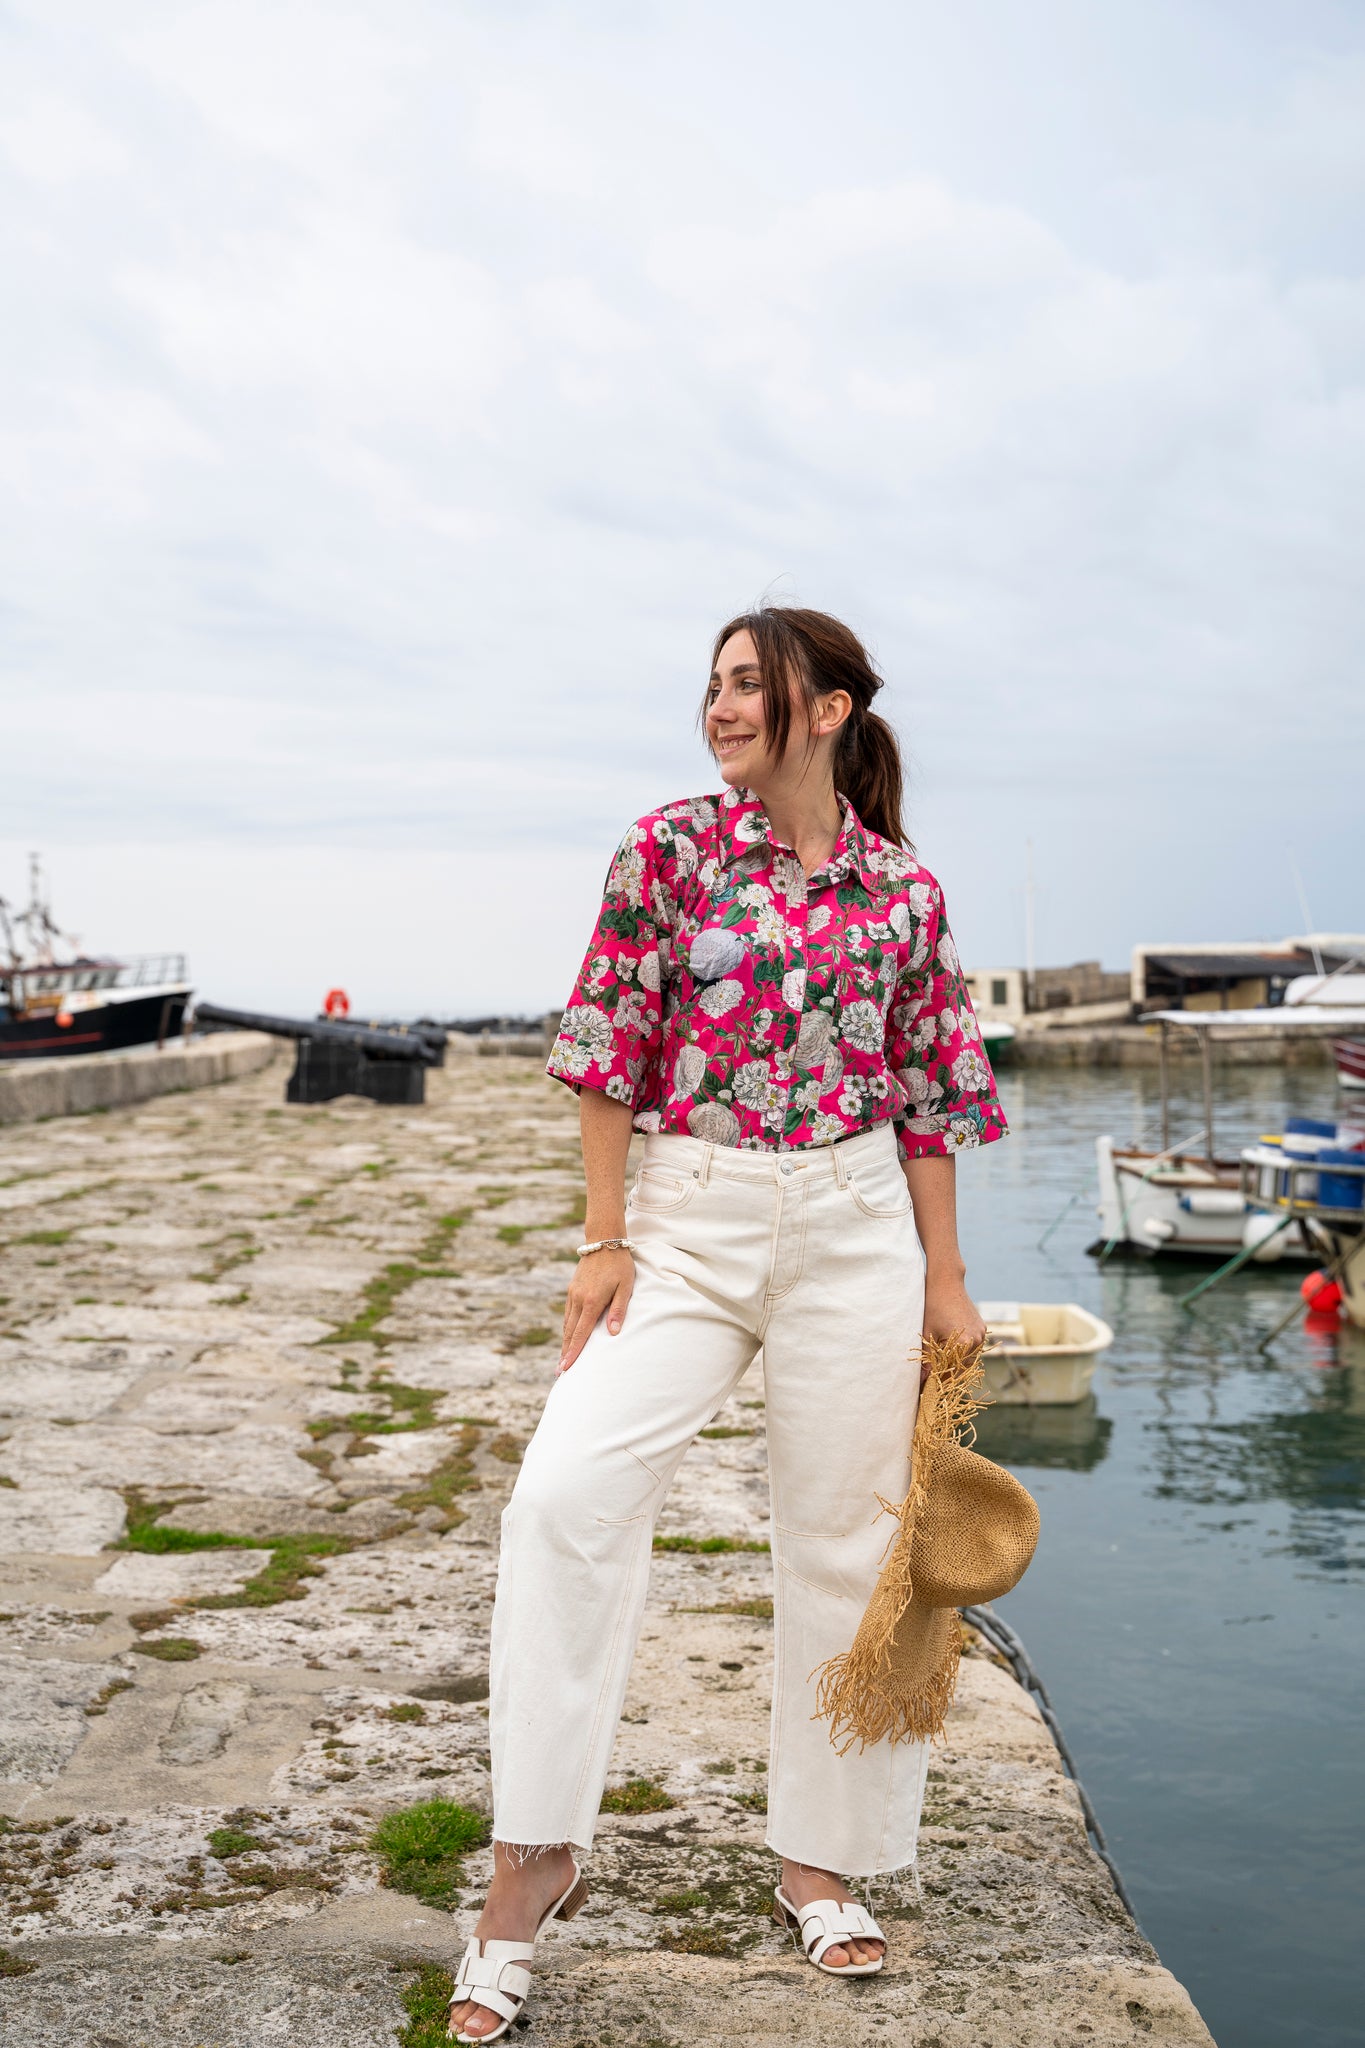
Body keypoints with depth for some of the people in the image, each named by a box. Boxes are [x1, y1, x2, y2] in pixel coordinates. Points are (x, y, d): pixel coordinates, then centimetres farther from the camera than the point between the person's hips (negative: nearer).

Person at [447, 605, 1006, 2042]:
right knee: (568, 1491, -18)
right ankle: (534, 1857, -4)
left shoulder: (902, 889, 3)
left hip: (856, 1226, 2)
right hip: (687, 1217, -1)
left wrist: (944, 1278, 6)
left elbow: (925, 1092, 7)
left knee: (843, 1534, 6)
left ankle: (819, 1864, 23)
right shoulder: (667, 848, 0)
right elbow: (610, 1050, -1)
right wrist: (604, 1240, -5)